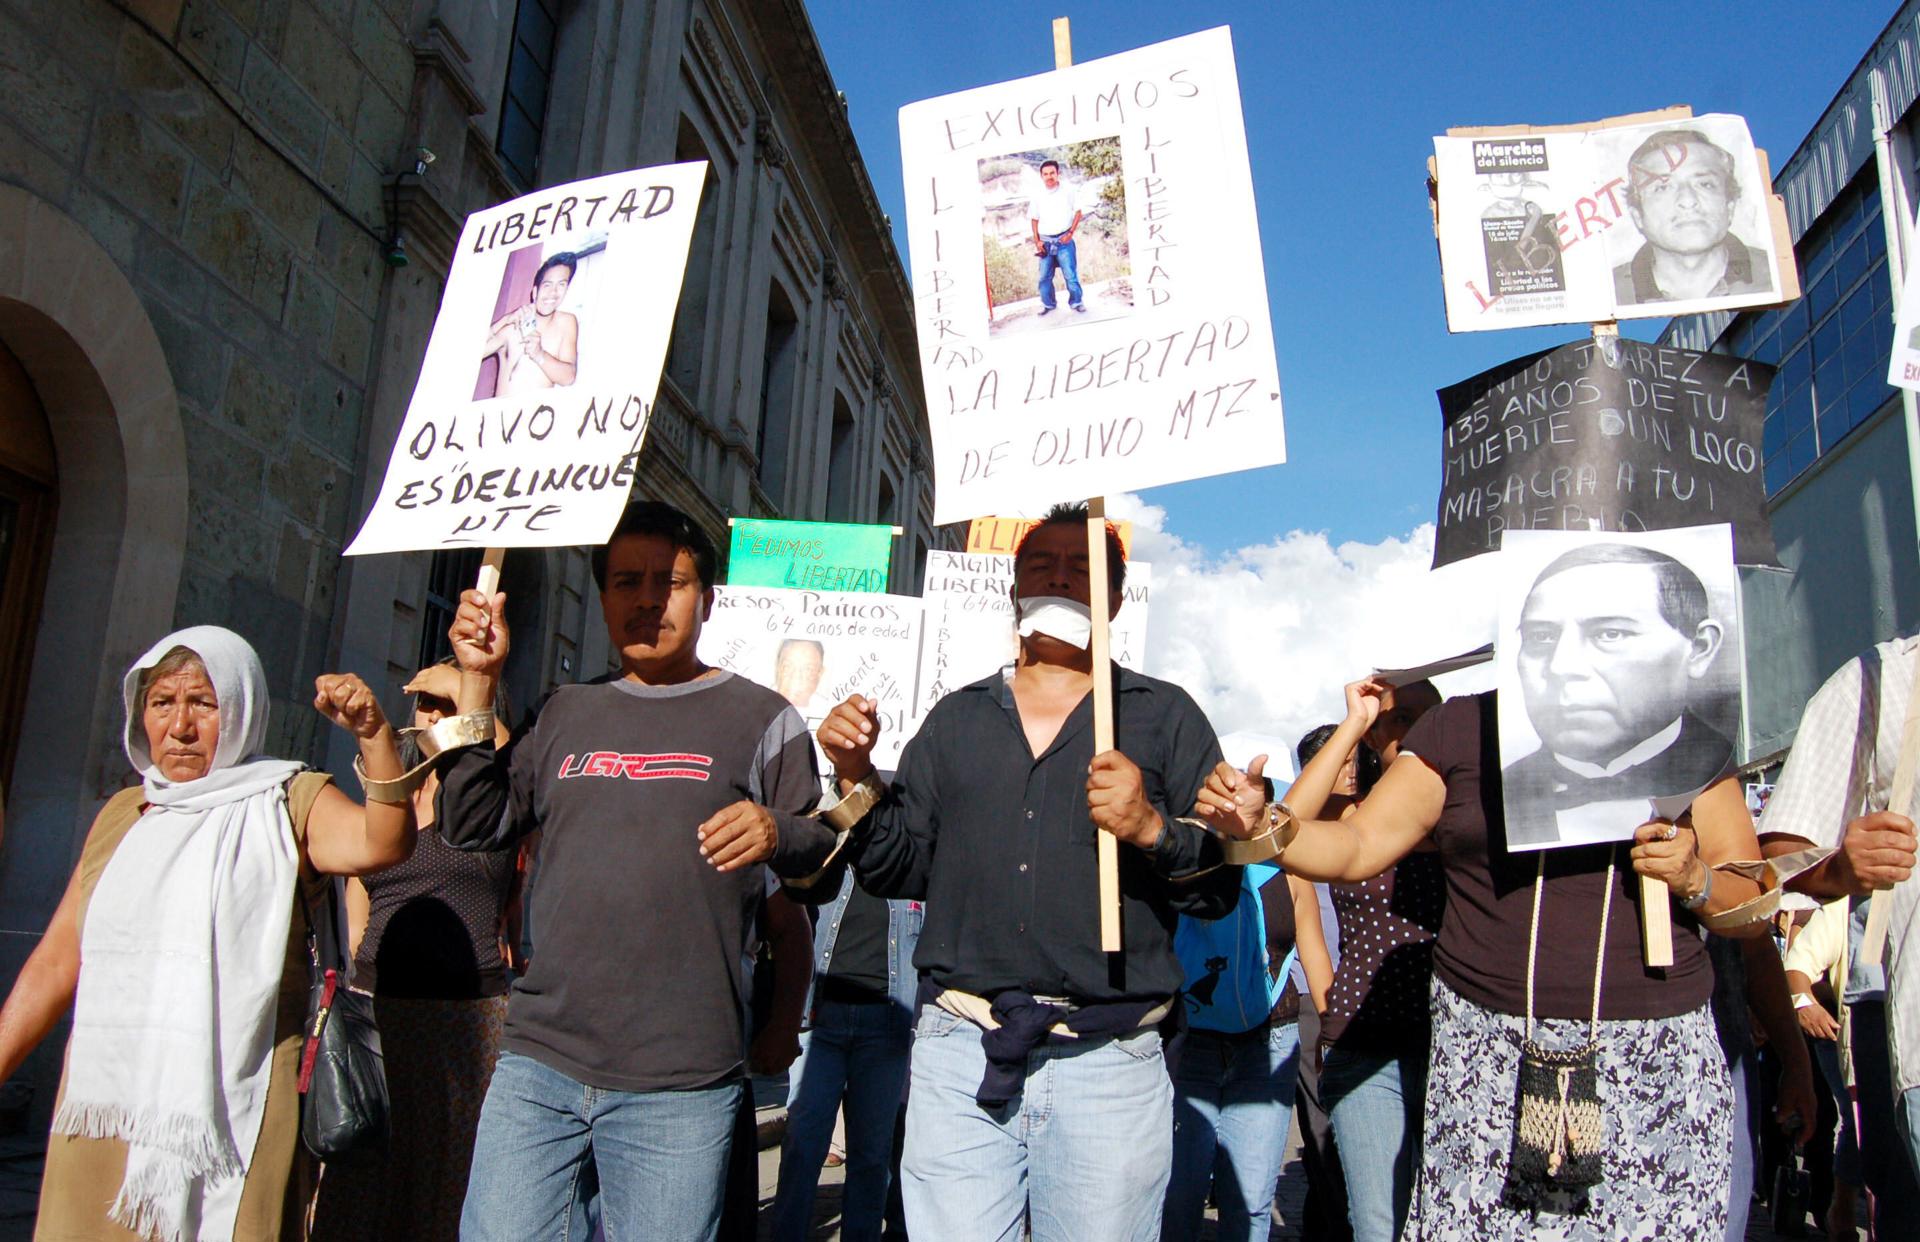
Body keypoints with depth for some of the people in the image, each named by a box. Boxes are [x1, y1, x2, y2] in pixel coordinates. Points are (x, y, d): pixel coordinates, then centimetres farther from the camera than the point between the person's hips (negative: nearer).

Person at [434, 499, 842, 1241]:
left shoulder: (761, 718, 5)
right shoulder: (564, 715, 17)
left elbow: (821, 865, 3)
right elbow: (471, 827, 11)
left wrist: (778, 835, -20)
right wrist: (477, 683, 8)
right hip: (537, 1067, 3)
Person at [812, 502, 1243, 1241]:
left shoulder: (1164, 716, 6)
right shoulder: (956, 718, 14)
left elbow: (1223, 885, 1)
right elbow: (899, 869, 11)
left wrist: (1152, 829, -16)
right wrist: (858, 778, -3)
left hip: (1108, 1066, -1)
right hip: (959, 1059, 2)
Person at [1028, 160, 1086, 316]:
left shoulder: (1068, 190, -6)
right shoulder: (1038, 194, 2)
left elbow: (1078, 211, 0)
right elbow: (1034, 218, 9)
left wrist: (1071, 233, -7)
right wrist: (1037, 240, 2)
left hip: (1064, 239, -3)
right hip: (1045, 241, 3)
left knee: (1070, 273, -3)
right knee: (1044, 275, 6)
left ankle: (1077, 302, 11)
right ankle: (1048, 304, 21)